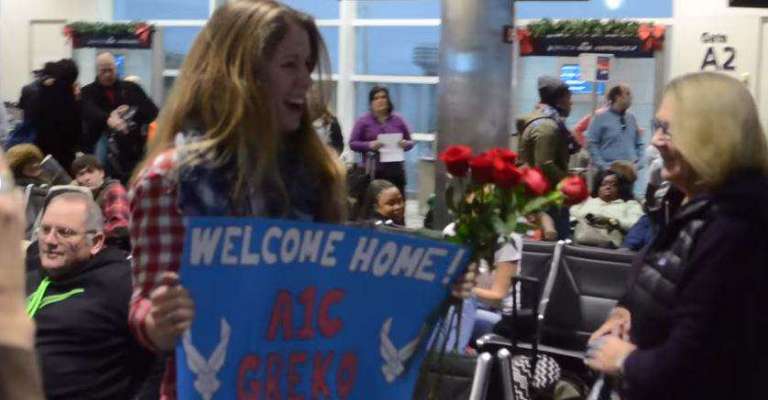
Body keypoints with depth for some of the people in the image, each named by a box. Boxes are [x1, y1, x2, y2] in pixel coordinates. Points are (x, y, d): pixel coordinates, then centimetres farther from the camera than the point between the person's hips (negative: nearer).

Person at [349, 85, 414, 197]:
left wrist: (405, 144, -7)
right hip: (373, 171, -2)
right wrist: (369, 145, -15)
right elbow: (353, 143, 2)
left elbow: (410, 142, 17)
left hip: (396, 170, 2)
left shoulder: (398, 120, 11)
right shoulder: (363, 121, 4)